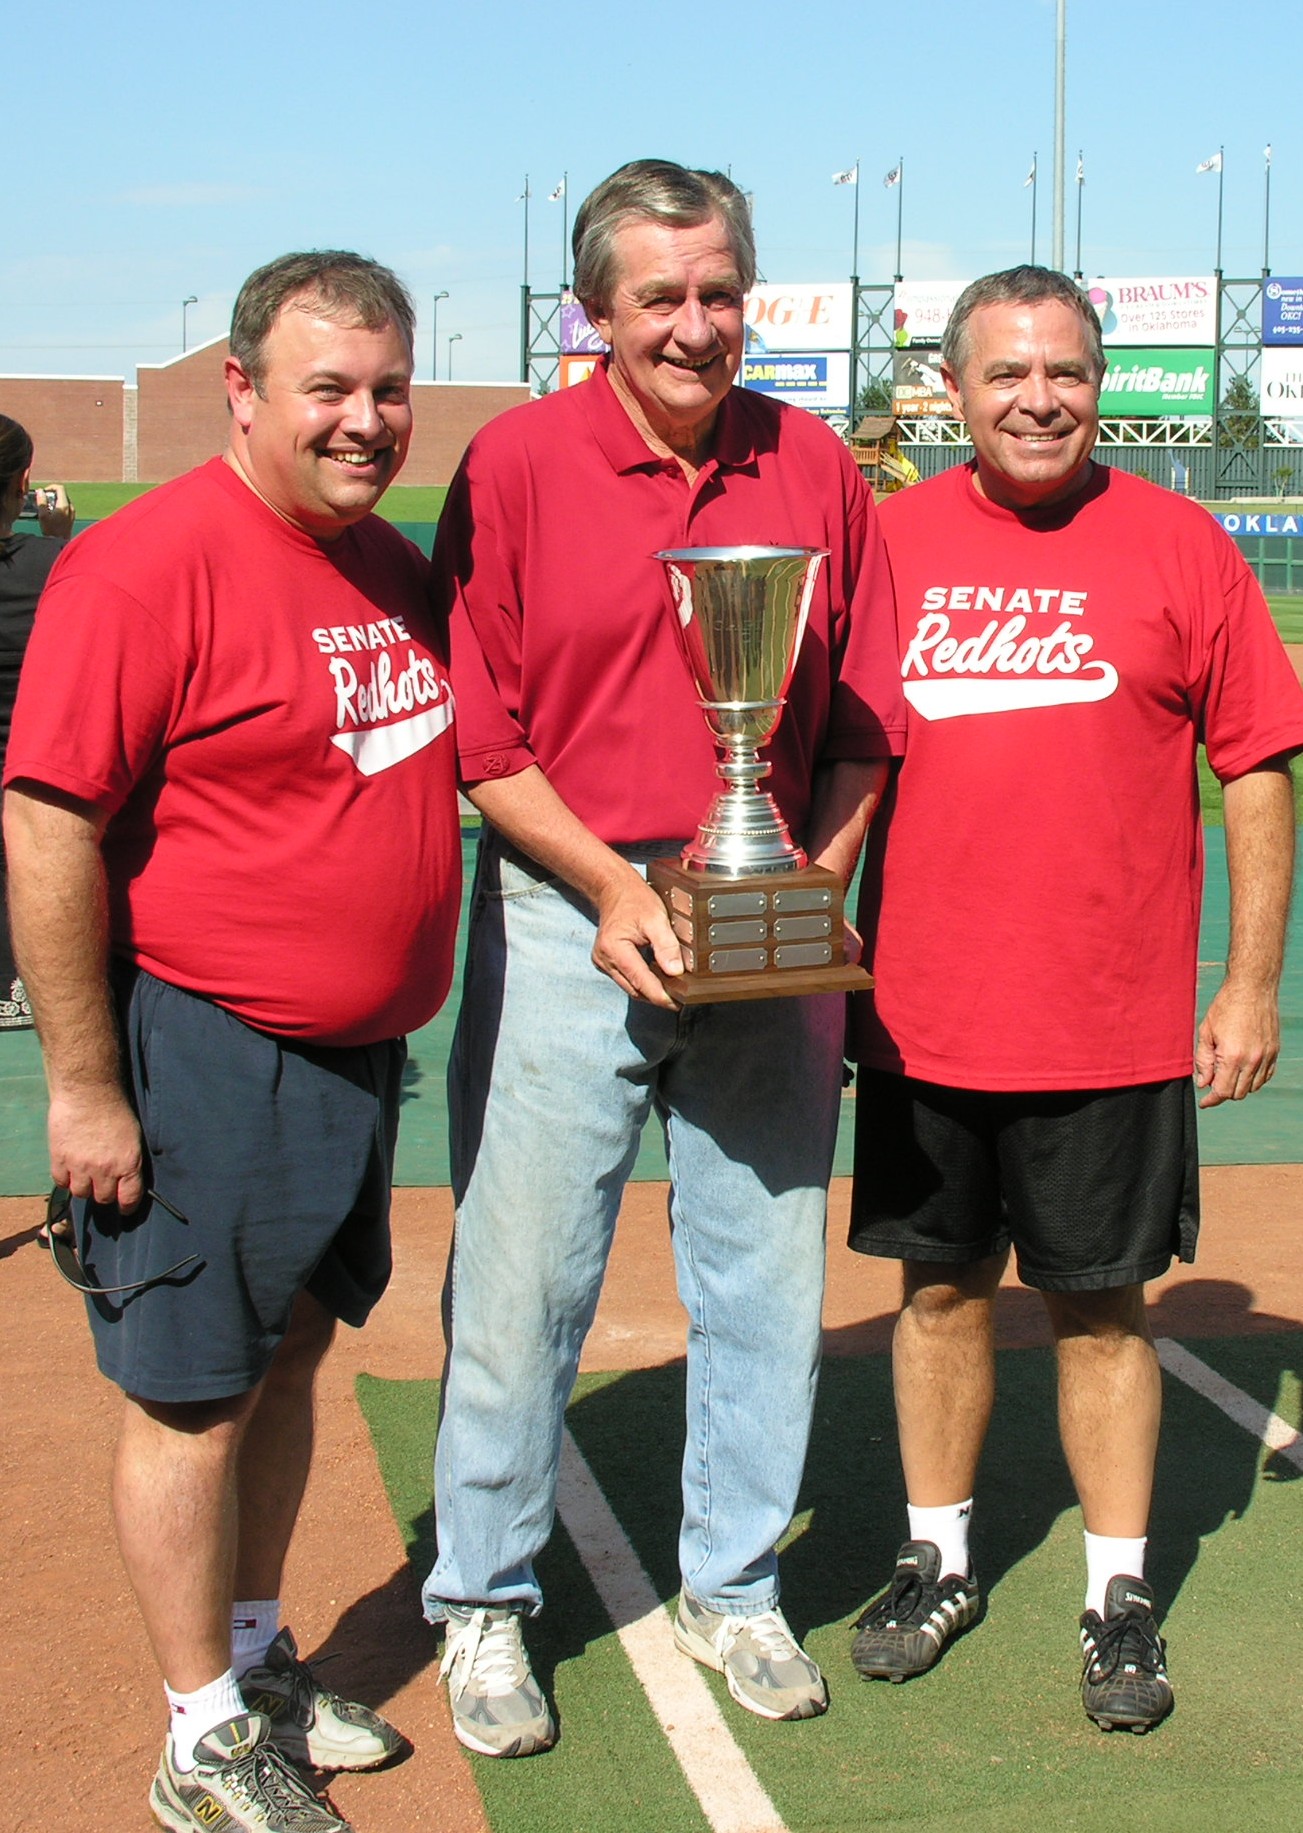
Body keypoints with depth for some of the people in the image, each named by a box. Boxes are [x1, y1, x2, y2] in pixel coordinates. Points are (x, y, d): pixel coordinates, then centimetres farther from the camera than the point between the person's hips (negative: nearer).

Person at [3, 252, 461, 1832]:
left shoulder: (392, 561, 8)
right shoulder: (149, 565, -18)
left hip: (354, 1051, 8)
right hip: (206, 1058, -8)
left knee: (288, 1356, 19)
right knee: (193, 1395, 5)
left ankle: (256, 1661, 37)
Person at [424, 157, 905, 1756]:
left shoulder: (814, 468, 4)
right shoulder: (514, 465, -4)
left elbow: (863, 721, 8)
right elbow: (478, 737, -5)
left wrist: (817, 885, -6)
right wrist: (613, 892, -12)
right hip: (566, 926, -3)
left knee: (764, 1278, 12)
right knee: (521, 1280, 3)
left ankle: (733, 1590, 31)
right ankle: (482, 1606, 23)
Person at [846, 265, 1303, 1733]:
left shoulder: (1176, 545, -2)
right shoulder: (891, 540, 4)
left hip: (1112, 1023, -2)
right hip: (921, 1012, 2)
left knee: (1100, 1304, 7)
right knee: (941, 1284, 13)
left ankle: (1120, 1597, 23)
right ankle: (938, 1560, 31)